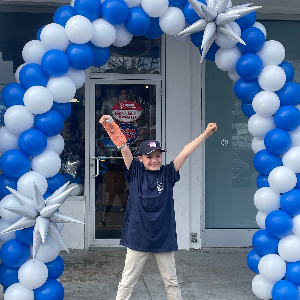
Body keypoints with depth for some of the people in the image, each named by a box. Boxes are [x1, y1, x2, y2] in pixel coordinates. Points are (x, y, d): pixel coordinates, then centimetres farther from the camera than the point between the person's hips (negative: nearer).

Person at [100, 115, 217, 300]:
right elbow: (124, 149, -11)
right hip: (138, 238, -1)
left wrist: (206, 133, -6)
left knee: (172, 282, 14)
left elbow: (186, 152, -3)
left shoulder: (167, 174, 2)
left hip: (164, 238, 1)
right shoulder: (135, 173, -1)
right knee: (127, 283, 7)